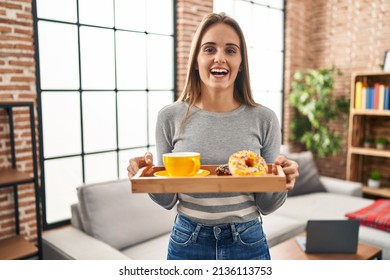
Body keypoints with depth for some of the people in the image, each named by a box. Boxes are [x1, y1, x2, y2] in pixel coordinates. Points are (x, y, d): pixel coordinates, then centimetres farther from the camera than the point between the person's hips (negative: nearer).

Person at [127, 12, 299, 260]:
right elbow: (168, 201, 0)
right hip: (187, 242, 0)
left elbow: (266, 207, -2)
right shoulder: (170, 117, -8)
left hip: (248, 242, 0)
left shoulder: (264, 119, -9)